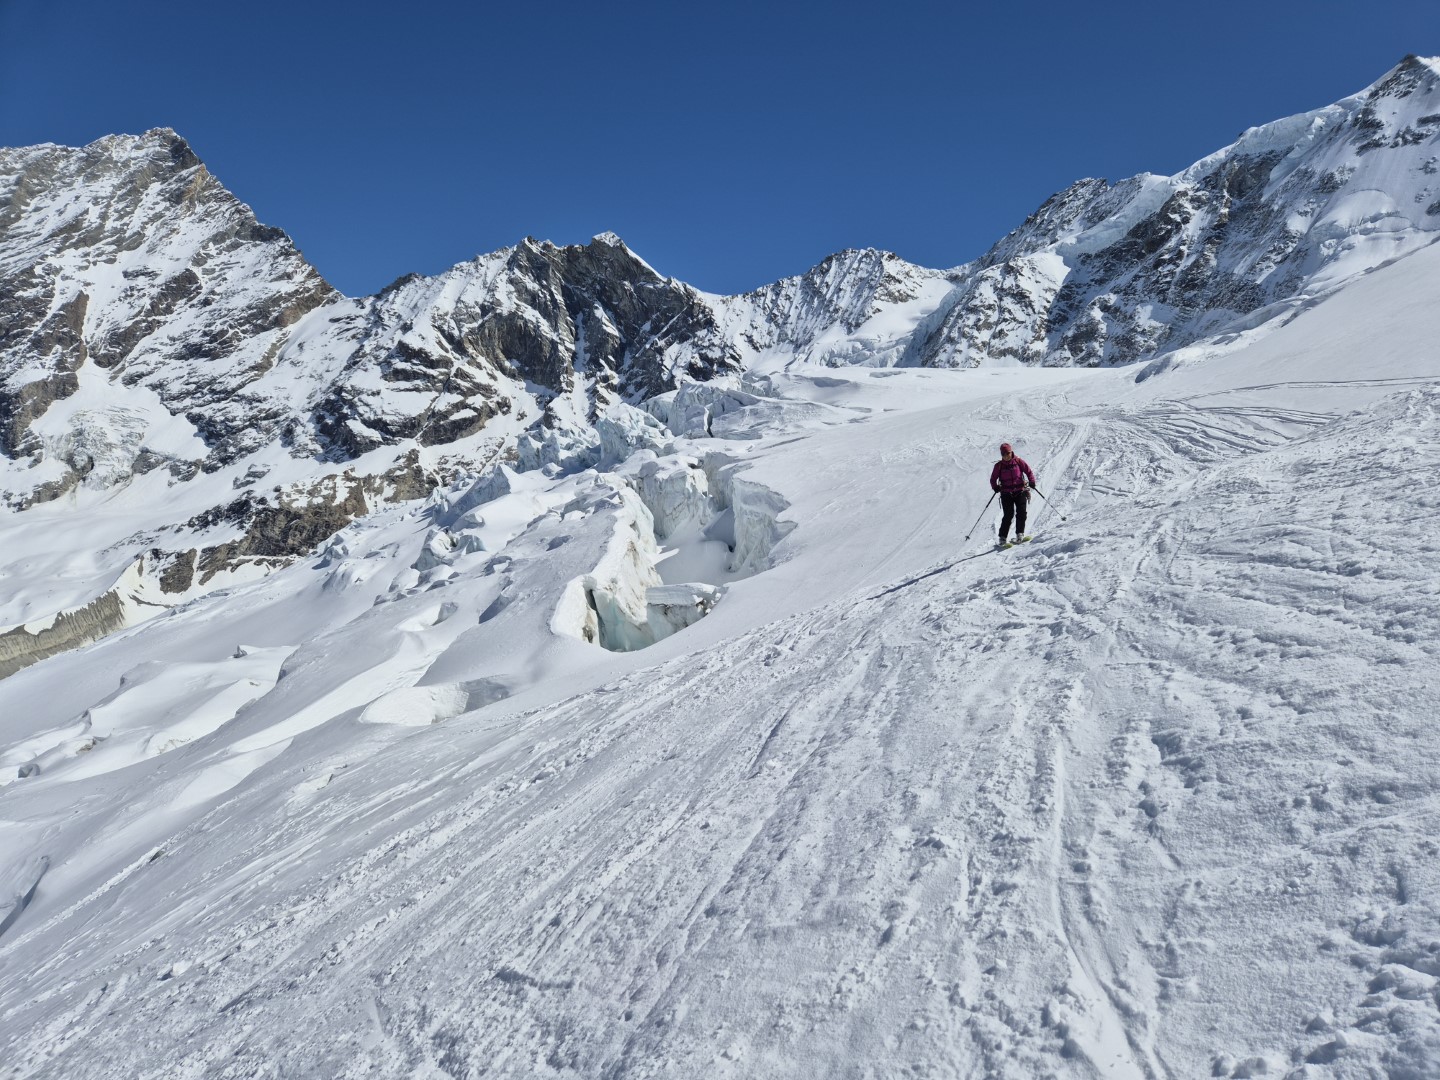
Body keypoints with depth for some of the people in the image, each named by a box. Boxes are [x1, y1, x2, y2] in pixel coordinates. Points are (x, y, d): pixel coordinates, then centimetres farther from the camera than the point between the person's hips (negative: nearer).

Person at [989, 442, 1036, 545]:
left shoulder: (1018, 461, 3)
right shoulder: (999, 466, 4)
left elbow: (1028, 471, 9)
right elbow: (993, 479, 11)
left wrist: (1032, 482, -5)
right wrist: (995, 487, -7)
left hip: (1020, 491, 1)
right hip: (1006, 493, -1)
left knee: (1021, 512, -11)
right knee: (1008, 514, -10)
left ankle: (1020, 534, -5)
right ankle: (1002, 537, -7)